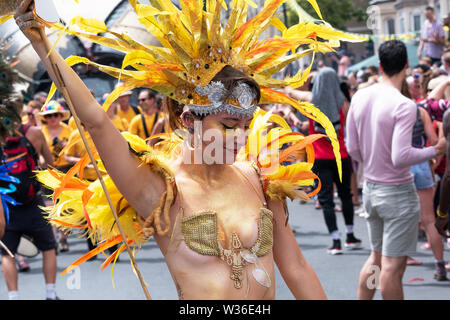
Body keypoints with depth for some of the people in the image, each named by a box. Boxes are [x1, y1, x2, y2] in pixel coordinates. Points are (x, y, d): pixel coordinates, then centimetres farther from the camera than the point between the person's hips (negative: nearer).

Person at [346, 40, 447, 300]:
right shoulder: (404, 106, -21)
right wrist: (435, 151, -13)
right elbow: (401, 157, -26)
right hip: (397, 191, -7)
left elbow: (352, 148, 7)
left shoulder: (360, 98, 1)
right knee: (393, 265, 0)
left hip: (370, 188, 7)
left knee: (376, 257, 20)